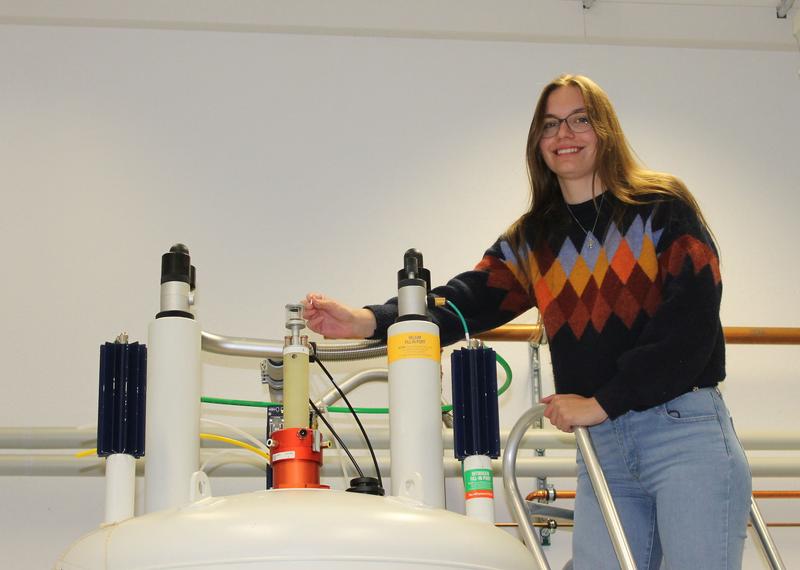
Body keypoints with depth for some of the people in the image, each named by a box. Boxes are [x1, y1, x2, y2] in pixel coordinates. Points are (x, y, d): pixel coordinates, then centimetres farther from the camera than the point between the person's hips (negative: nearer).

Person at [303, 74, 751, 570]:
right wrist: (368, 322, -17)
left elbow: (693, 319, -9)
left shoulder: (663, 208, 1)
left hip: (685, 428, -4)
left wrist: (601, 403, -12)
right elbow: (470, 301, 0)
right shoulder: (531, 241, 14)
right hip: (601, 444, 4)